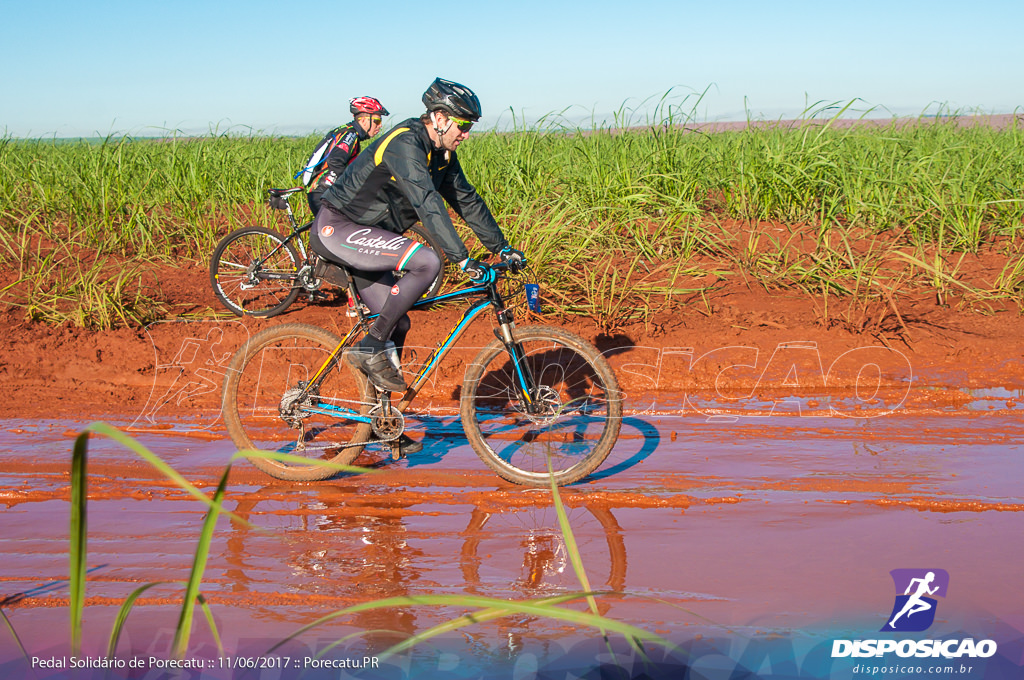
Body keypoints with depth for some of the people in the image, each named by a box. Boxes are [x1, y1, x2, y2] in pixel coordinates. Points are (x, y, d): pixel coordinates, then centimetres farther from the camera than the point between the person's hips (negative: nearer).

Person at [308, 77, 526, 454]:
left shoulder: (441, 154, 7)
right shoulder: (405, 143, -23)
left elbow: (467, 200, 14)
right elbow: (428, 205, -34)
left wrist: (503, 248, 10)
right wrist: (464, 260, -39)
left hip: (364, 237, 10)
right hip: (337, 228, -10)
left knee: (396, 325, 6)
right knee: (426, 261, -28)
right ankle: (370, 348, -19)